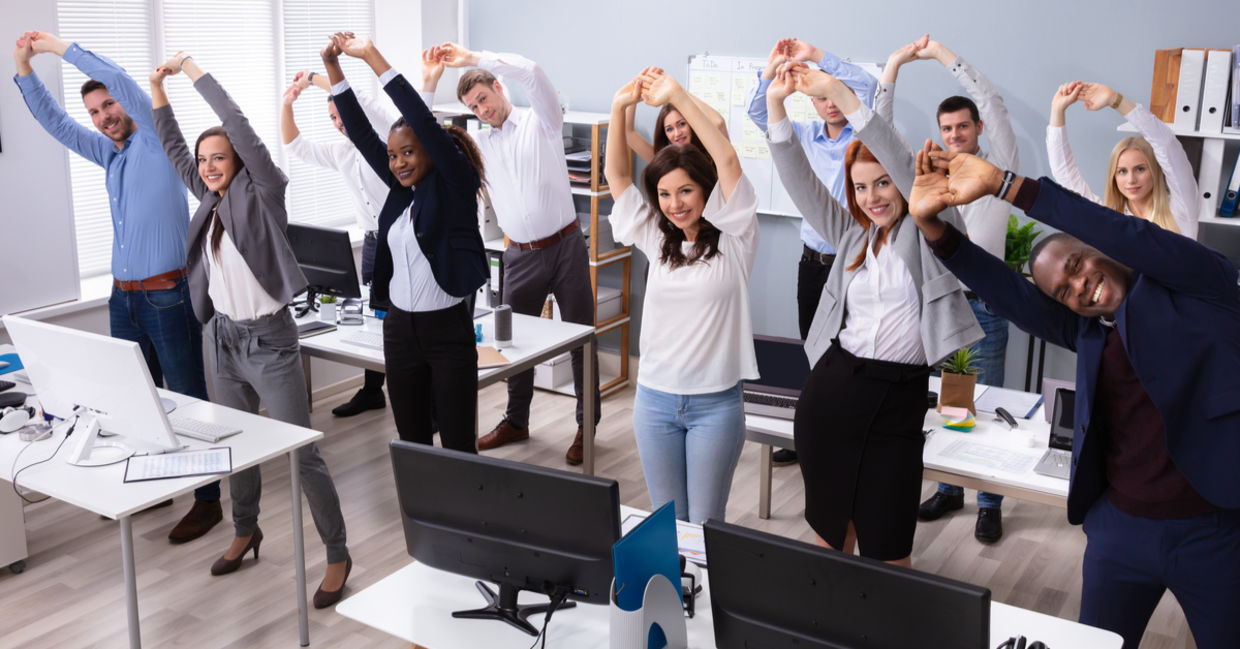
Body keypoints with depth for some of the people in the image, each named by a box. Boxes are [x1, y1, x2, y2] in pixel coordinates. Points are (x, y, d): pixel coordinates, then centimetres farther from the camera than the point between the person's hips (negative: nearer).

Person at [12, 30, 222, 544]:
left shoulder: (156, 141, -5)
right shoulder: (109, 154, 16)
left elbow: (118, 79, -17)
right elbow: (56, 124, 19)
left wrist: (60, 47, -11)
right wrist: (25, 71, 9)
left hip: (168, 295, -8)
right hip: (124, 297, 8)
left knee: (188, 399, -3)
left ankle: (208, 501, 3)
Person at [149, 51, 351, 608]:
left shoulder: (262, 192, -11)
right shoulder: (211, 199, 7)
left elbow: (239, 126, -22)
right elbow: (174, 149, 17)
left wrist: (192, 69, -17)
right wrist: (158, 88, 10)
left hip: (268, 339, -7)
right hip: (223, 336, 7)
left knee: (301, 451, -5)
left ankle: (337, 556, 5)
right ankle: (245, 531, 39)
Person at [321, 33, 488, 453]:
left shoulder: (454, 183, -8)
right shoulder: (402, 188, 9)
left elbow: (424, 121, -19)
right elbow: (361, 132, 10)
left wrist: (371, 55, -18)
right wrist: (332, 67, 2)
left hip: (447, 328, -6)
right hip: (400, 328, 7)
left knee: (458, 447, 0)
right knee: (411, 443, 13)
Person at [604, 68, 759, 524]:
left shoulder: (732, 241, -5)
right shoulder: (657, 242, 6)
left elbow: (727, 160, -17)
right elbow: (616, 174, 3)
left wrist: (677, 96, -19)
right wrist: (620, 108, -10)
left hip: (716, 402, -4)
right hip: (655, 399, 4)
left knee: (705, 525, 5)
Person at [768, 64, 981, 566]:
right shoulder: (852, 235, 14)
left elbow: (905, 163, -12)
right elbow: (799, 181, 8)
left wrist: (838, 92, -18)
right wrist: (777, 106, -4)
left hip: (898, 398, -4)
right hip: (832, 388, 4)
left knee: (886, 541, 1)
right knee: (828, 520, 15)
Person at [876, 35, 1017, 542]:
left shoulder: (998, 168, 2)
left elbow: (993, 106, -12)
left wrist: (942, 53, -10)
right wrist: (894, 64, -3)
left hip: (982, 305, -3)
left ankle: (990, 503, 13)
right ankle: (948, 489, 26)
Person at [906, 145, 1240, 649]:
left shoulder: (1198, 286, -5)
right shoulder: (1087, 331, 6)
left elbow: (1124, 235, -20)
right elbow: (1010, 296, -6)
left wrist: (1003, 183, -26)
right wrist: (931, 224, -20)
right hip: (1120, 528, 4)